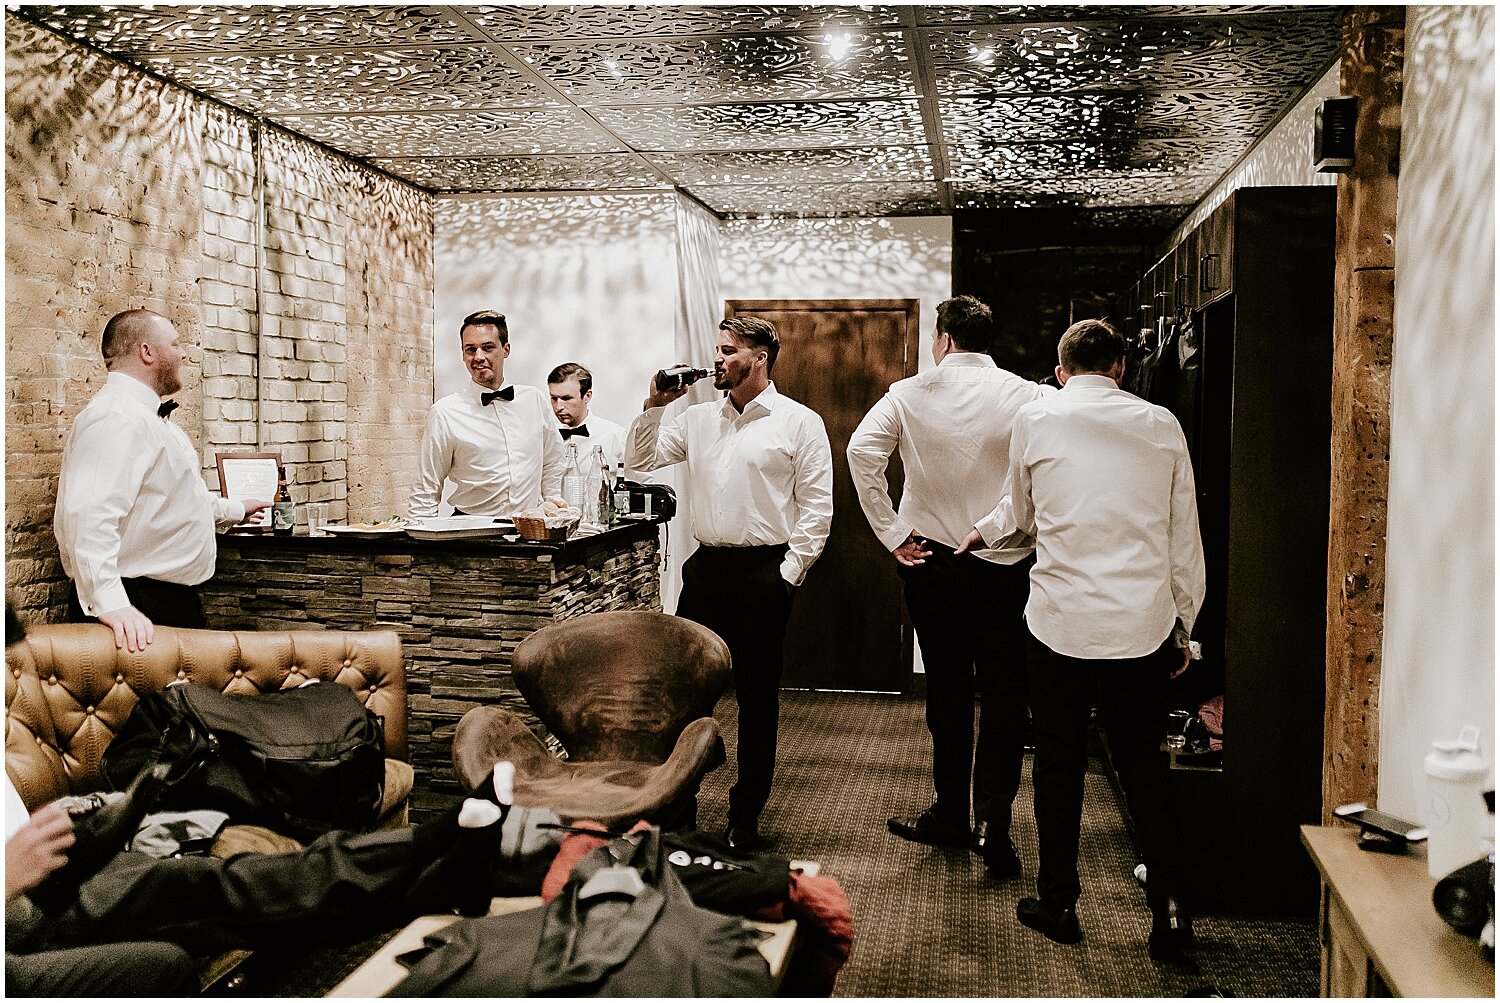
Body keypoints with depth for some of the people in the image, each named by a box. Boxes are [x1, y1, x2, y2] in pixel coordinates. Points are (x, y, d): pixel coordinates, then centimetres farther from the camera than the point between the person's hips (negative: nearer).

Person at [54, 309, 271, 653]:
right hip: (136, 612, -11)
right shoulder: (117, 417, -18)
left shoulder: (148, 416, 18)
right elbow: (90, 514, -31)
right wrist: (108, 602, -38)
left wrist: (234, 510, 45)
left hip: (171, 599, 11)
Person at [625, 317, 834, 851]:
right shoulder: (698, 418, 11)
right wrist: (655, 404, 1)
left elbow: (816, 507, -5)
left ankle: (745, 818, 17)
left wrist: (788, 573, -10)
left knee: (757, 697, 6)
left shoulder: (799, 422, -3)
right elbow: (640, 458, 13)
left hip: (763, 572, -4)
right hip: (706, 566, 4)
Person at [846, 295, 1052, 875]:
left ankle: (951, 816, 22)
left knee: (947, 690, 12)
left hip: (931, 560, 1)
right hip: (1006, 561, -1)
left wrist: (892, 534, -9)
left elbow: (861, 451, -14)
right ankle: (993, 821, -4)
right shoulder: (1027, 397, -6)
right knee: (1004, 693, 5)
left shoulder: (910, 394, -4)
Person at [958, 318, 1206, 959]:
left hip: (1061, 619, -1)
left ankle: (1058, 902, 21)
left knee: (1059, 761, 11)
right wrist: (1183, 623, 17)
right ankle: (1169, 908, 11)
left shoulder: (1036, 419, 0)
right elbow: (1184, 534, 7)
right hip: (1143, 621, 2)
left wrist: (986, 528, 37)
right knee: (1143, 762, 13)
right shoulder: (1161, 426, 3)